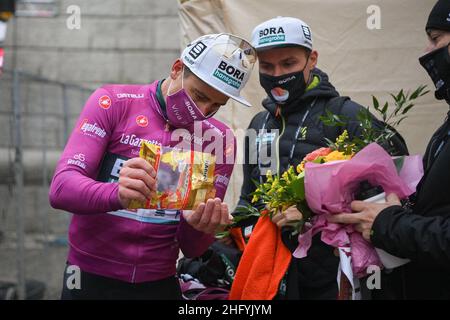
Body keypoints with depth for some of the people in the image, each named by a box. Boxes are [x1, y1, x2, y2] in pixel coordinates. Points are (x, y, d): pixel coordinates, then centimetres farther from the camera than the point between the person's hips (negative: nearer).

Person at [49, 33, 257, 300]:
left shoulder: (220, 140, -1)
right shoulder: (113, 103, -8)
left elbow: (191, 249, -1)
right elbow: (61, 188, -19)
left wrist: (199, 228, -23)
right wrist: (117, 194, -37)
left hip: (160, 284, 3)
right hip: (92, 279, -2)